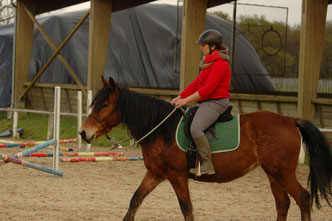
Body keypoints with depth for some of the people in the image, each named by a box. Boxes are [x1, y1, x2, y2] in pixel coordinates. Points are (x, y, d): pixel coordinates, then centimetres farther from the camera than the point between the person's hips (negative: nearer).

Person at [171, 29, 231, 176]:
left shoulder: (219, 64, -15)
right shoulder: (210, 62, 19)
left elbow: (209, 88, -23)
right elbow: (197, 83, 21)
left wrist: (186, 100, -23)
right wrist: (179, 97, 14)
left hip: (215, 102, -11)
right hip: (206, 103, 11)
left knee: (195, 128, -29)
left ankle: (207, 166, -28)